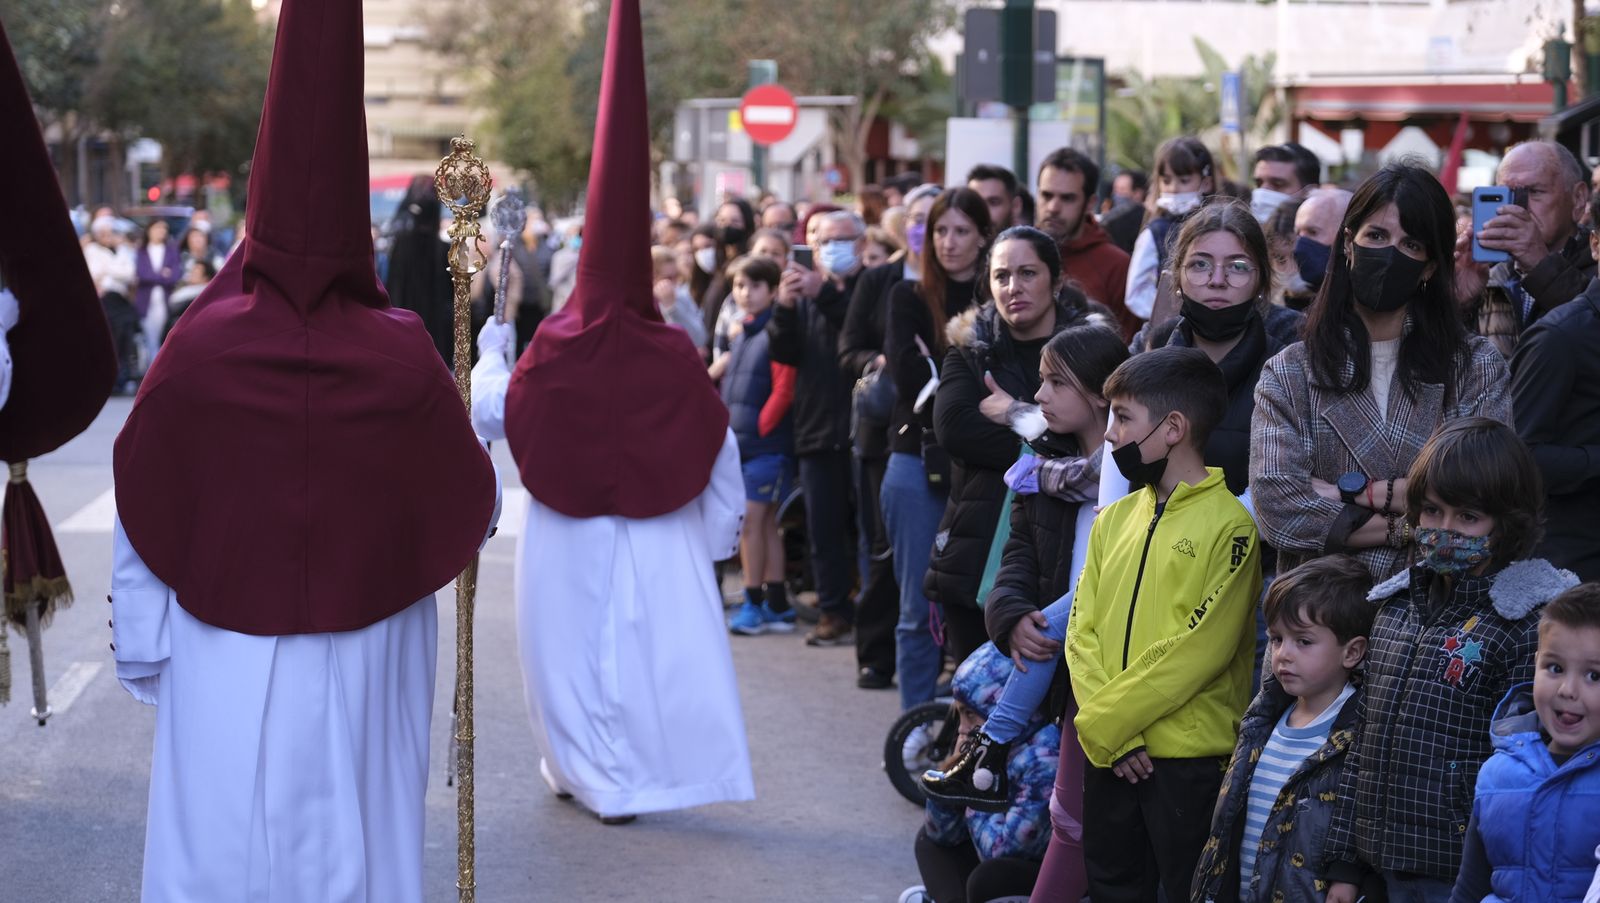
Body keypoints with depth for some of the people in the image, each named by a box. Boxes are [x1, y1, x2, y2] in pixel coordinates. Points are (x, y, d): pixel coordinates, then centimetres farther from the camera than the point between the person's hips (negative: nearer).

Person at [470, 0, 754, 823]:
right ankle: (647, 770, 6)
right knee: (654, 644, 7)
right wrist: (721, 531, 8)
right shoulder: (671, 353, -9)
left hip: (567, 534, 0)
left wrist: (488, 353, 20)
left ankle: (592, 774, 16)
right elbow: (719, 447, -4)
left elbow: (492, 414, 1)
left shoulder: (553, 351, -12)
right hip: (658, 534, 1)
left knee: (575, 645, 11)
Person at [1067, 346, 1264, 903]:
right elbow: (1082, 632, 5)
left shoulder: (1228, 525, -10)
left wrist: (1104, 721, -13)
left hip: (1190, 758, -6)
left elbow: (1199, 650, -16)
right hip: (1110, 755, 6)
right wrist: (1110, 734, -9)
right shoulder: (1115, 520, 10)